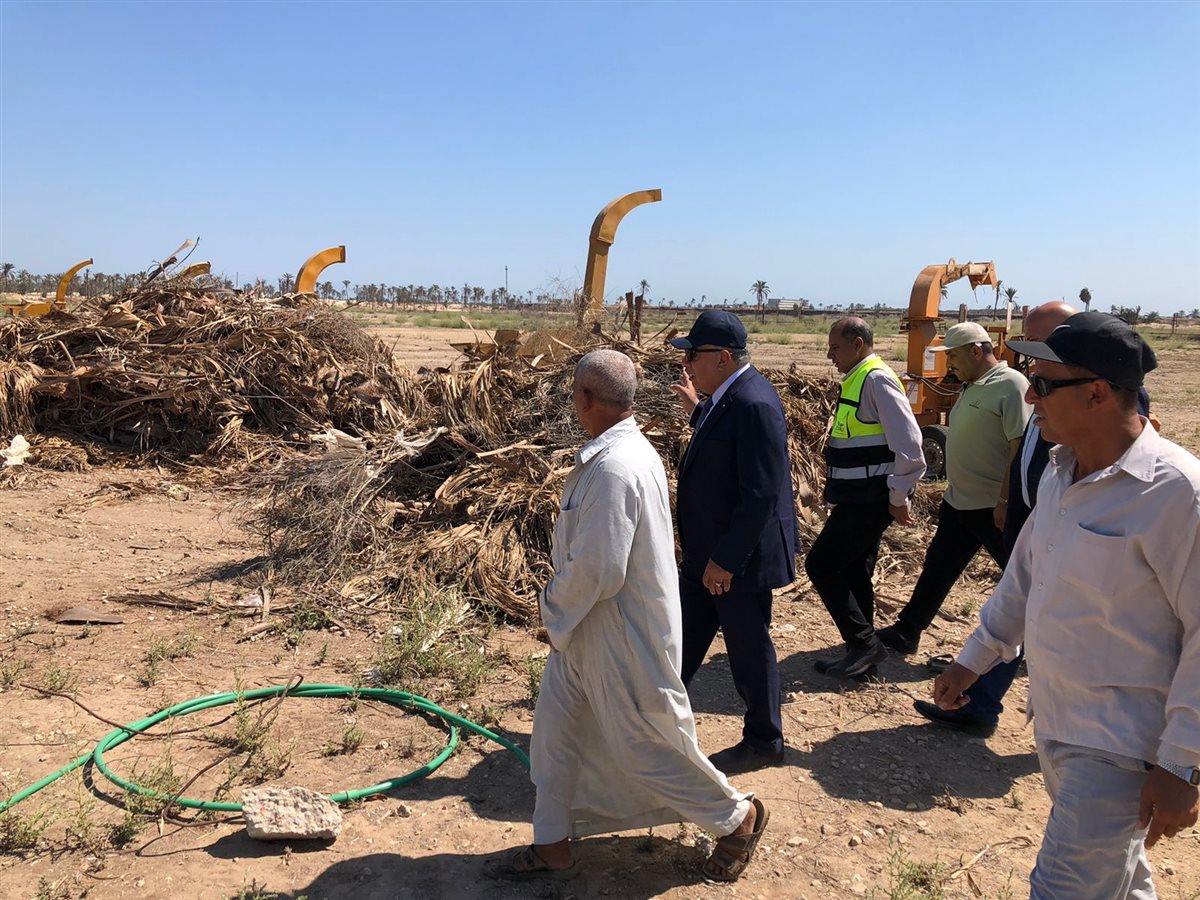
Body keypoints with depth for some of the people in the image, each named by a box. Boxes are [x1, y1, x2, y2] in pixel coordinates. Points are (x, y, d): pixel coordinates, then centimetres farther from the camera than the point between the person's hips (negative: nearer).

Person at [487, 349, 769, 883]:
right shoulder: (627, 448, 4)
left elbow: (595, 571, -29)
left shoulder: (612, 468, -29)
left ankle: (737, 816, 31)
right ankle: (552, 847, 32)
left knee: (644, 746, 8)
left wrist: (554, 609, -11)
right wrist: (560, 609, 15)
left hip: (621, 636, -10)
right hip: (587, 630, 10)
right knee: (555, 731, 16)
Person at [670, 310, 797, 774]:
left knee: (749, 649, 9)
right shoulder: (726, 396, 5)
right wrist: (697, 409, 16)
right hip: (706, 552, 10)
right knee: (683, 637, 21)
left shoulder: (753, 404, -25)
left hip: (739, 557, -10)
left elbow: (761, 493, -27)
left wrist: (726, 559, -24)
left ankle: (764, 742, 30)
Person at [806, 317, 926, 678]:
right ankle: (861, 655, 26)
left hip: (869, 501, -10)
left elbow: (909, 444, -22)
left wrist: (899, 498, -17)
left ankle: (864, 644, 4)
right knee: (853, 574, 15)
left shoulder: (877, 380, -16)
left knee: (820, 565, -6)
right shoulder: (856, 381, 14)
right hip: (859, 499, 10)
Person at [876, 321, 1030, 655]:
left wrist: (1005, 500, -23)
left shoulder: (1011, 384, -16)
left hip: (994, 508, -9)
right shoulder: (971, 387, 13)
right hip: (959, 503, 9)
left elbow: (1020, 445, -21)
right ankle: (906, 633, 24)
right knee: (936, 569, 14)